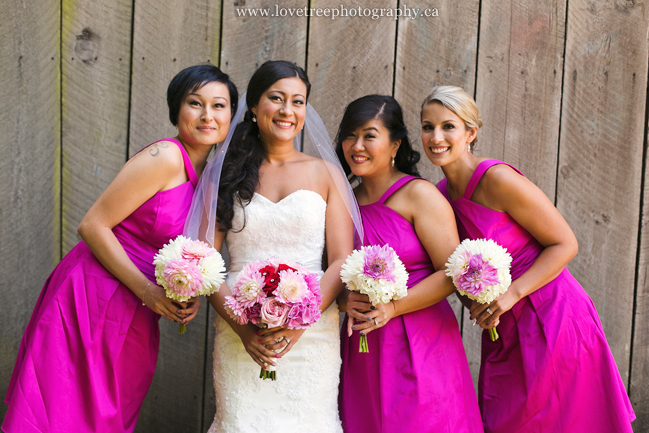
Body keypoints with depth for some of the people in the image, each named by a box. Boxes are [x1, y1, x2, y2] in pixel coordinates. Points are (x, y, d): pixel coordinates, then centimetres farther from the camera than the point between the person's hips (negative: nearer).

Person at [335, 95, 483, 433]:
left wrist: (392, 307, -17)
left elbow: (452, 272, -10)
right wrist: (345, 301, -7)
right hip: (363, 351, 5)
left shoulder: (419, 195, -6)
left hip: (420, 345, -4)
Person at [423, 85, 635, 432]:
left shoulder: (498, 179, -17)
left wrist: (512, 293, -23)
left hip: (551, 323, -7)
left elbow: (565, 244, -14)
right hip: (502, 334, 7)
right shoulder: (440, 194, 4)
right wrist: (475, 303, -6)